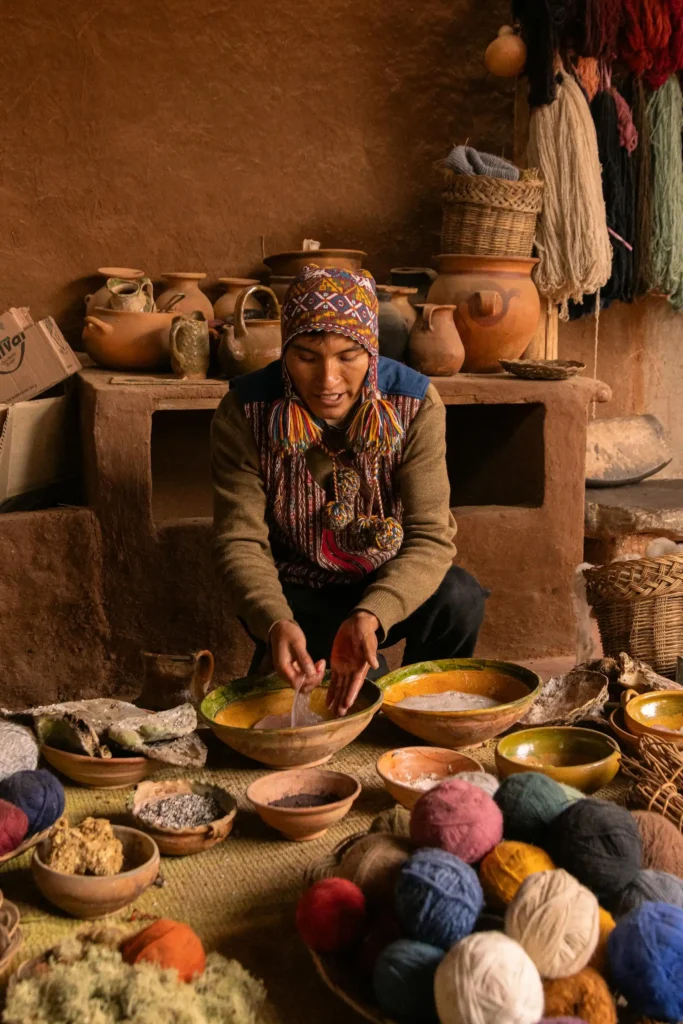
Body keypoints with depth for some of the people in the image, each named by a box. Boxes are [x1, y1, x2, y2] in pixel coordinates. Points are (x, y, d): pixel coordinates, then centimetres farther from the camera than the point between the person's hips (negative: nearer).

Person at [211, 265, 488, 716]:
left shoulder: (415, 403, -19)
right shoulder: (244, 413, -18)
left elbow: (430, 537, -23)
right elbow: (241, 542, -18)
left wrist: (370, 617, -42)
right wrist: (277, 624, -39)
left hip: (388, 589, 0)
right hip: (297, 594, 0)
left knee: (458, 596, -29)